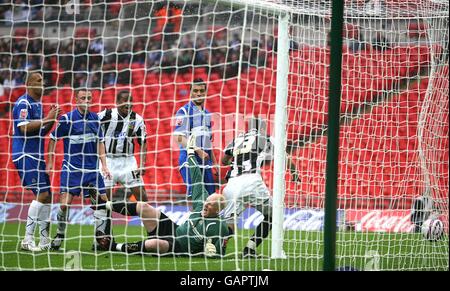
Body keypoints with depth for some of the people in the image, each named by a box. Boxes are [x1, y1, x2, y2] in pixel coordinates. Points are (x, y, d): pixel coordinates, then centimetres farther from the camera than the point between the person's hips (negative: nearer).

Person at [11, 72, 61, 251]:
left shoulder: (38, 104, 17)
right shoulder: (23, 103, -10)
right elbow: (24, 128, -22)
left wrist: (52, 120, 5)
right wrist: (47, 119, -19)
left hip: (37, 156, 9)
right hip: (25, 155, -9)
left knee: (47, 196, 7)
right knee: (42, 194, -15)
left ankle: (44, 241, 12)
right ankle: (27, 240, -12)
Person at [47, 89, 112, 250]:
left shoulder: (95, 118, 8)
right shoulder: (67, 119, -7)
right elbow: (53, 138, 2)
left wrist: (104, 165, 10)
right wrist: (50, 161, -1)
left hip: (92, 169, 5)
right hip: (71, 169, -5)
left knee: (103, 202, 0)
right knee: (65, 203, -13)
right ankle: (60, 235, 8)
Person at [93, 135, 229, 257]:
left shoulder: (220, 228, -15)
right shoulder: (202, 203, 3)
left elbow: (220, 253, -12)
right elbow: (197, 181, 13)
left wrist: (211, 251, -36)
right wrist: (191, 152, 20)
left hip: (179, 248, -8)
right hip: (174, 231, 8)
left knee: (154, 243, -40)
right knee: (143, 207, 0)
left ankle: (114, 247, -21)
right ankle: (104, 205, 16)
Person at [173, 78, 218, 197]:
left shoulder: (206, 114, 20)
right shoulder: (184, 111, -3)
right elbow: (179, 137, -14)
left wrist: (214, 162, 21)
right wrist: (198, 150, -23)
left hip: (205, 161, 7)